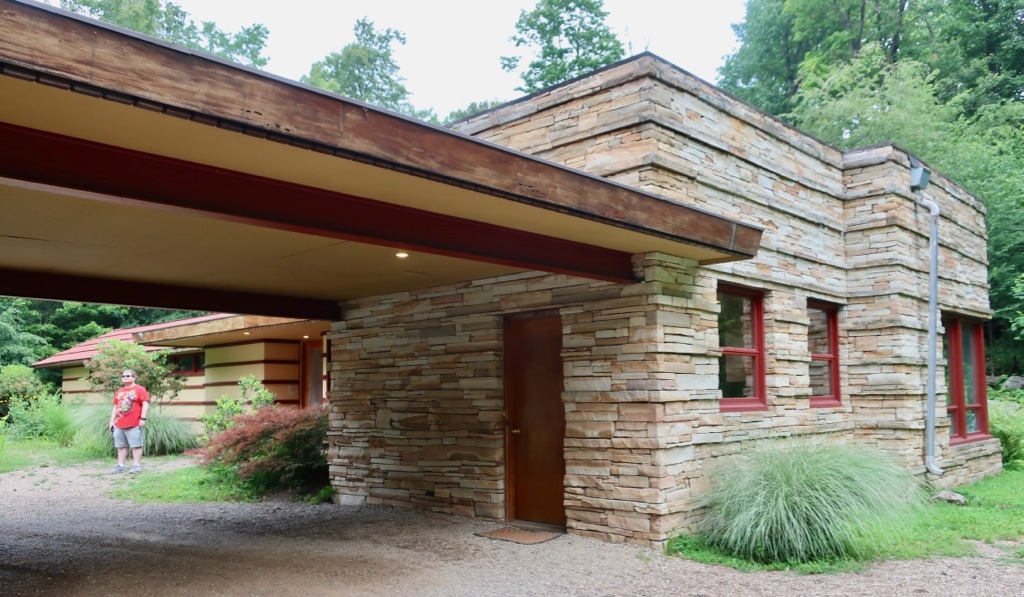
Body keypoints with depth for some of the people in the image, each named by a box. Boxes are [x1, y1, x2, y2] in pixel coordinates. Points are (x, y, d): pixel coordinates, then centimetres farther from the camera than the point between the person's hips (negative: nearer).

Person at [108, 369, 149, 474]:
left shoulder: (140, 389, -3)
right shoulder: (119, 392, 19)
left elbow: (145, 404, -9)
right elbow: (115, 407, 22)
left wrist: (143, 418, -16)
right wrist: (112, 421, 14)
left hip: (134, 424, -7)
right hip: (119, 425, 7)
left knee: (136, 445, -6)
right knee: (121, 446, 10)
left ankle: (136, 465, -4)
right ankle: (120, 465, 16)